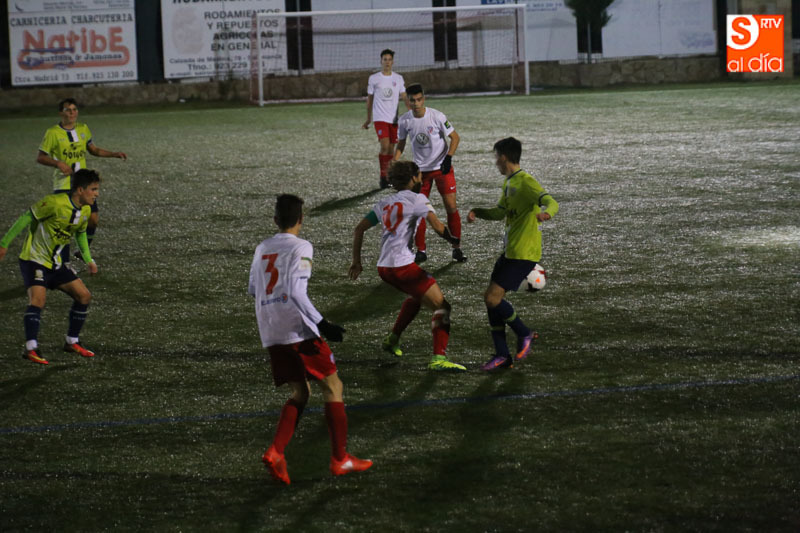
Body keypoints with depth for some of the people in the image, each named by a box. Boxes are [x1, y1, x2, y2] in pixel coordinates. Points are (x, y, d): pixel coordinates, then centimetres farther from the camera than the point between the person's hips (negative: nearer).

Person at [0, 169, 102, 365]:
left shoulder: (85, 211, 1)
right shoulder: (55, 203, -24)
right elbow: (27, 217, -16)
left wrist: (88, 260, 14)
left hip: (55, 263, 8)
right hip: (34, 259, -8)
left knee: (84, 296, 6)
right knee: (38, 299, -27)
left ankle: (72, 342, 20)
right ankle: (31, 349, -28)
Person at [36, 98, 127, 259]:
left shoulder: (83, 129, 7)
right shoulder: (53, 133, -9)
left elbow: (94, 150, 21)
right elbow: (40, 157, -6)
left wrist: (115, 154, 9)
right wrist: (59, 163, -22)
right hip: (63, 186, -5)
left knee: (93, 219, 3)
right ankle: (64, 262, 6)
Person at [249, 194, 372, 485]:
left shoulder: (262, 248, 14)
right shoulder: (301, 248, -7)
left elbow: (253, 288, 24)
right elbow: (295, 291, -18)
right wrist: (322, 324, -17)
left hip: (271, 334, 7)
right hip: (298, 330, -7)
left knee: (299, 393, 13)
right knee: (332, 386, 5)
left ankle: (275, 452, -8)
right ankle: (340, 459, 3)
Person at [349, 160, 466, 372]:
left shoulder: (385, 203, 20)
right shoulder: (417, 199, 0)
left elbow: (359, 229, 21)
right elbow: (437, 226, -13)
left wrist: (356, 261, 25)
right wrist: (452, 239, 5)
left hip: (383, 266, 8)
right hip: (402, 265, -8)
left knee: (417, 296, 34)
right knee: (441, 306, -6)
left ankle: (393, 339, 34)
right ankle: (438, 358, -21)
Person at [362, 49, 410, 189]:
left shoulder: (398, 78, 8)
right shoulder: (374, 78, 3)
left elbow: (404, 96, 7)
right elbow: (370, 99, 11)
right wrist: (368, 119, 14)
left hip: (394, 118, 3)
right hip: (380, 118, -3)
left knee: (391, 148, 5)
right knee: (385, 146, -17)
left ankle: (388, 176, 16)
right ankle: (382, 177, -9)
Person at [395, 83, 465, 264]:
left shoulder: (437, 117, -16)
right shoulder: (404, 121, -7)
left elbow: (455, 138, -7)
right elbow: (400, 145, 8)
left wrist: (448, 158, -20)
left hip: (442, 168, -3)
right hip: (420, 169, 3)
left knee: (451, 207, -5)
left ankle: (457, 248, 7)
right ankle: (421, 251, 11)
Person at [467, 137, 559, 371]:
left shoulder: (526, 182, -16)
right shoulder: (509, 183, 14)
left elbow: (552, 203, -28)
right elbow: (499, 212, 25)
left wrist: (545, 214, -51)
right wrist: (477, 211, 8)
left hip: (523, 254, -10)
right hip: (510, 252, 10)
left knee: (492, 298, -14)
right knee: (491, 298, 8)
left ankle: (525, 334, 7)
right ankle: (502, 355, 13)